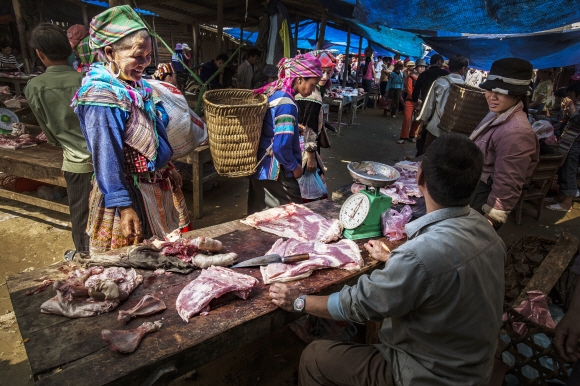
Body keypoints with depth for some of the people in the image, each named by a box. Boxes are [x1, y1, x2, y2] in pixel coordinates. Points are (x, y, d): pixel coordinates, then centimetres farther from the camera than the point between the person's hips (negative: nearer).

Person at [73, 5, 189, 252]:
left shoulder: (137, 85, 6)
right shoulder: (101, 95, -19)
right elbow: (106, 158, -21)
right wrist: (122, 205, -22)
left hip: (157, 184, 8)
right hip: (130, 193, -8)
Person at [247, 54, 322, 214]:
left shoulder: (273, 92, 5)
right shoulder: (287, 104, -21)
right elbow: (281, 147, -26)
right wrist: (295, 167, -11)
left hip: (260, 169, 9)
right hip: (276, 174, -9)